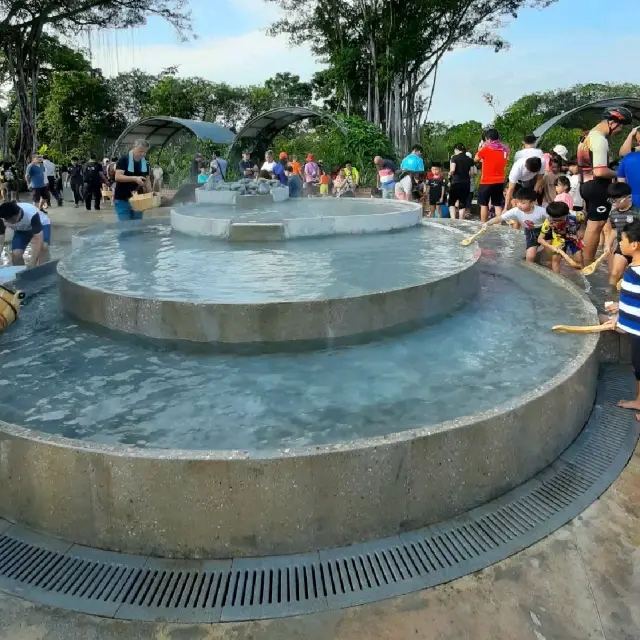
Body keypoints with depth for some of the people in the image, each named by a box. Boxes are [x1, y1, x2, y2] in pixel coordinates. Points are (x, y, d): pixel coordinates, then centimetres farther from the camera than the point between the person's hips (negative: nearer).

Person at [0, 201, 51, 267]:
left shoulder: (31, 214, -42)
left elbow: (38, 240, -44)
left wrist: (33, 265, -49)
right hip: (21, 229, 3)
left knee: (43, 247, -31)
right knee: (15, 254, -15)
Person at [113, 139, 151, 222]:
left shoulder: (145, 163, 8)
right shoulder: (124, 160, -11)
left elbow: (147, 180, 13)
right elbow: (117, 177, -21)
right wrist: (134, 178, -33)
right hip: (122, 200, -6)